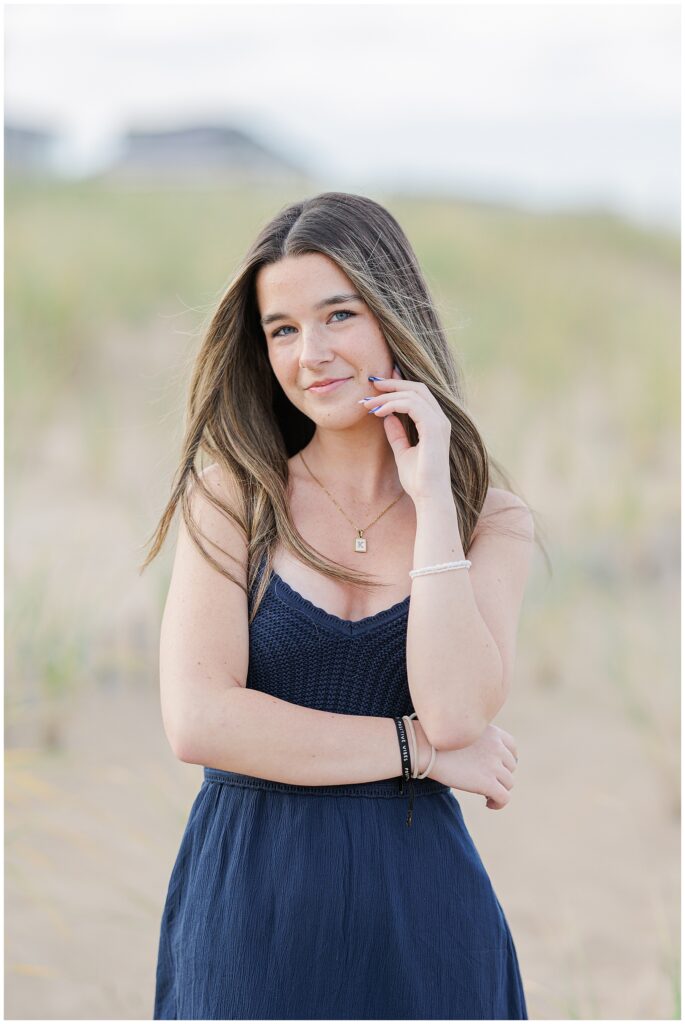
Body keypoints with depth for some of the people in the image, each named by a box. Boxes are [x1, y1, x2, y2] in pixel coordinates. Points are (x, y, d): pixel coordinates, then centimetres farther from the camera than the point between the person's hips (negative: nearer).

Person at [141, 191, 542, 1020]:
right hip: (250, 897, -1)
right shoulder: (230, 500, 1)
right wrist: (416, 749, -10)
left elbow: (454, 712, -14)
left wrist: (431, 498, -12)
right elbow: (198, 721, -11)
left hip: (417, 905, 1)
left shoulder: (492, 523, 3)